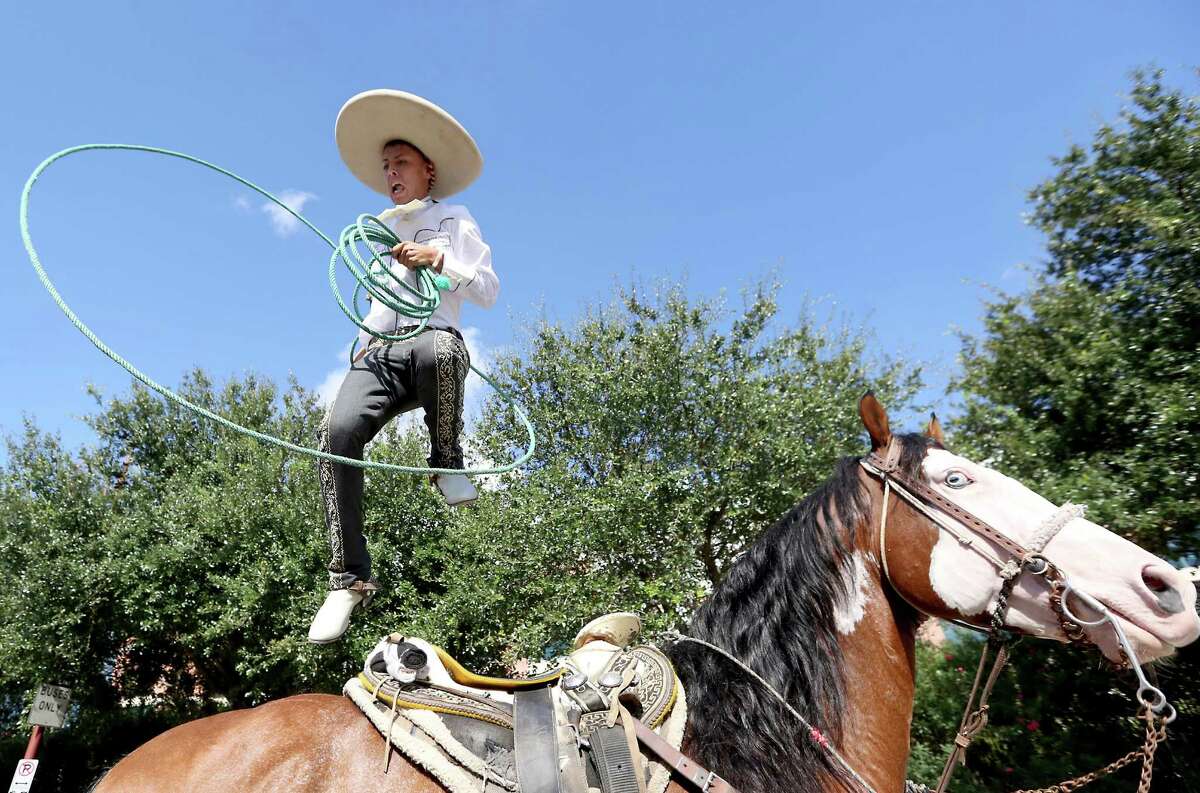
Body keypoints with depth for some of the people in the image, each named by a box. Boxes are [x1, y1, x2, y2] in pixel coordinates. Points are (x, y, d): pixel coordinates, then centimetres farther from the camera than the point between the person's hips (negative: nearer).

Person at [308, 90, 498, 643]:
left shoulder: (454, 219, 19)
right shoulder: (376, 229, 31)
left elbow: (488, 292, 10)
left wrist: (440, 258, -2)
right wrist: (362, 339, 19)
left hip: (434, 341, -4)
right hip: (378, 352, 4)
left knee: (438, 348, -43)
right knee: (338, 431, -27)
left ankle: (447, 462, -15)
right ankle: (349, 580, -20)